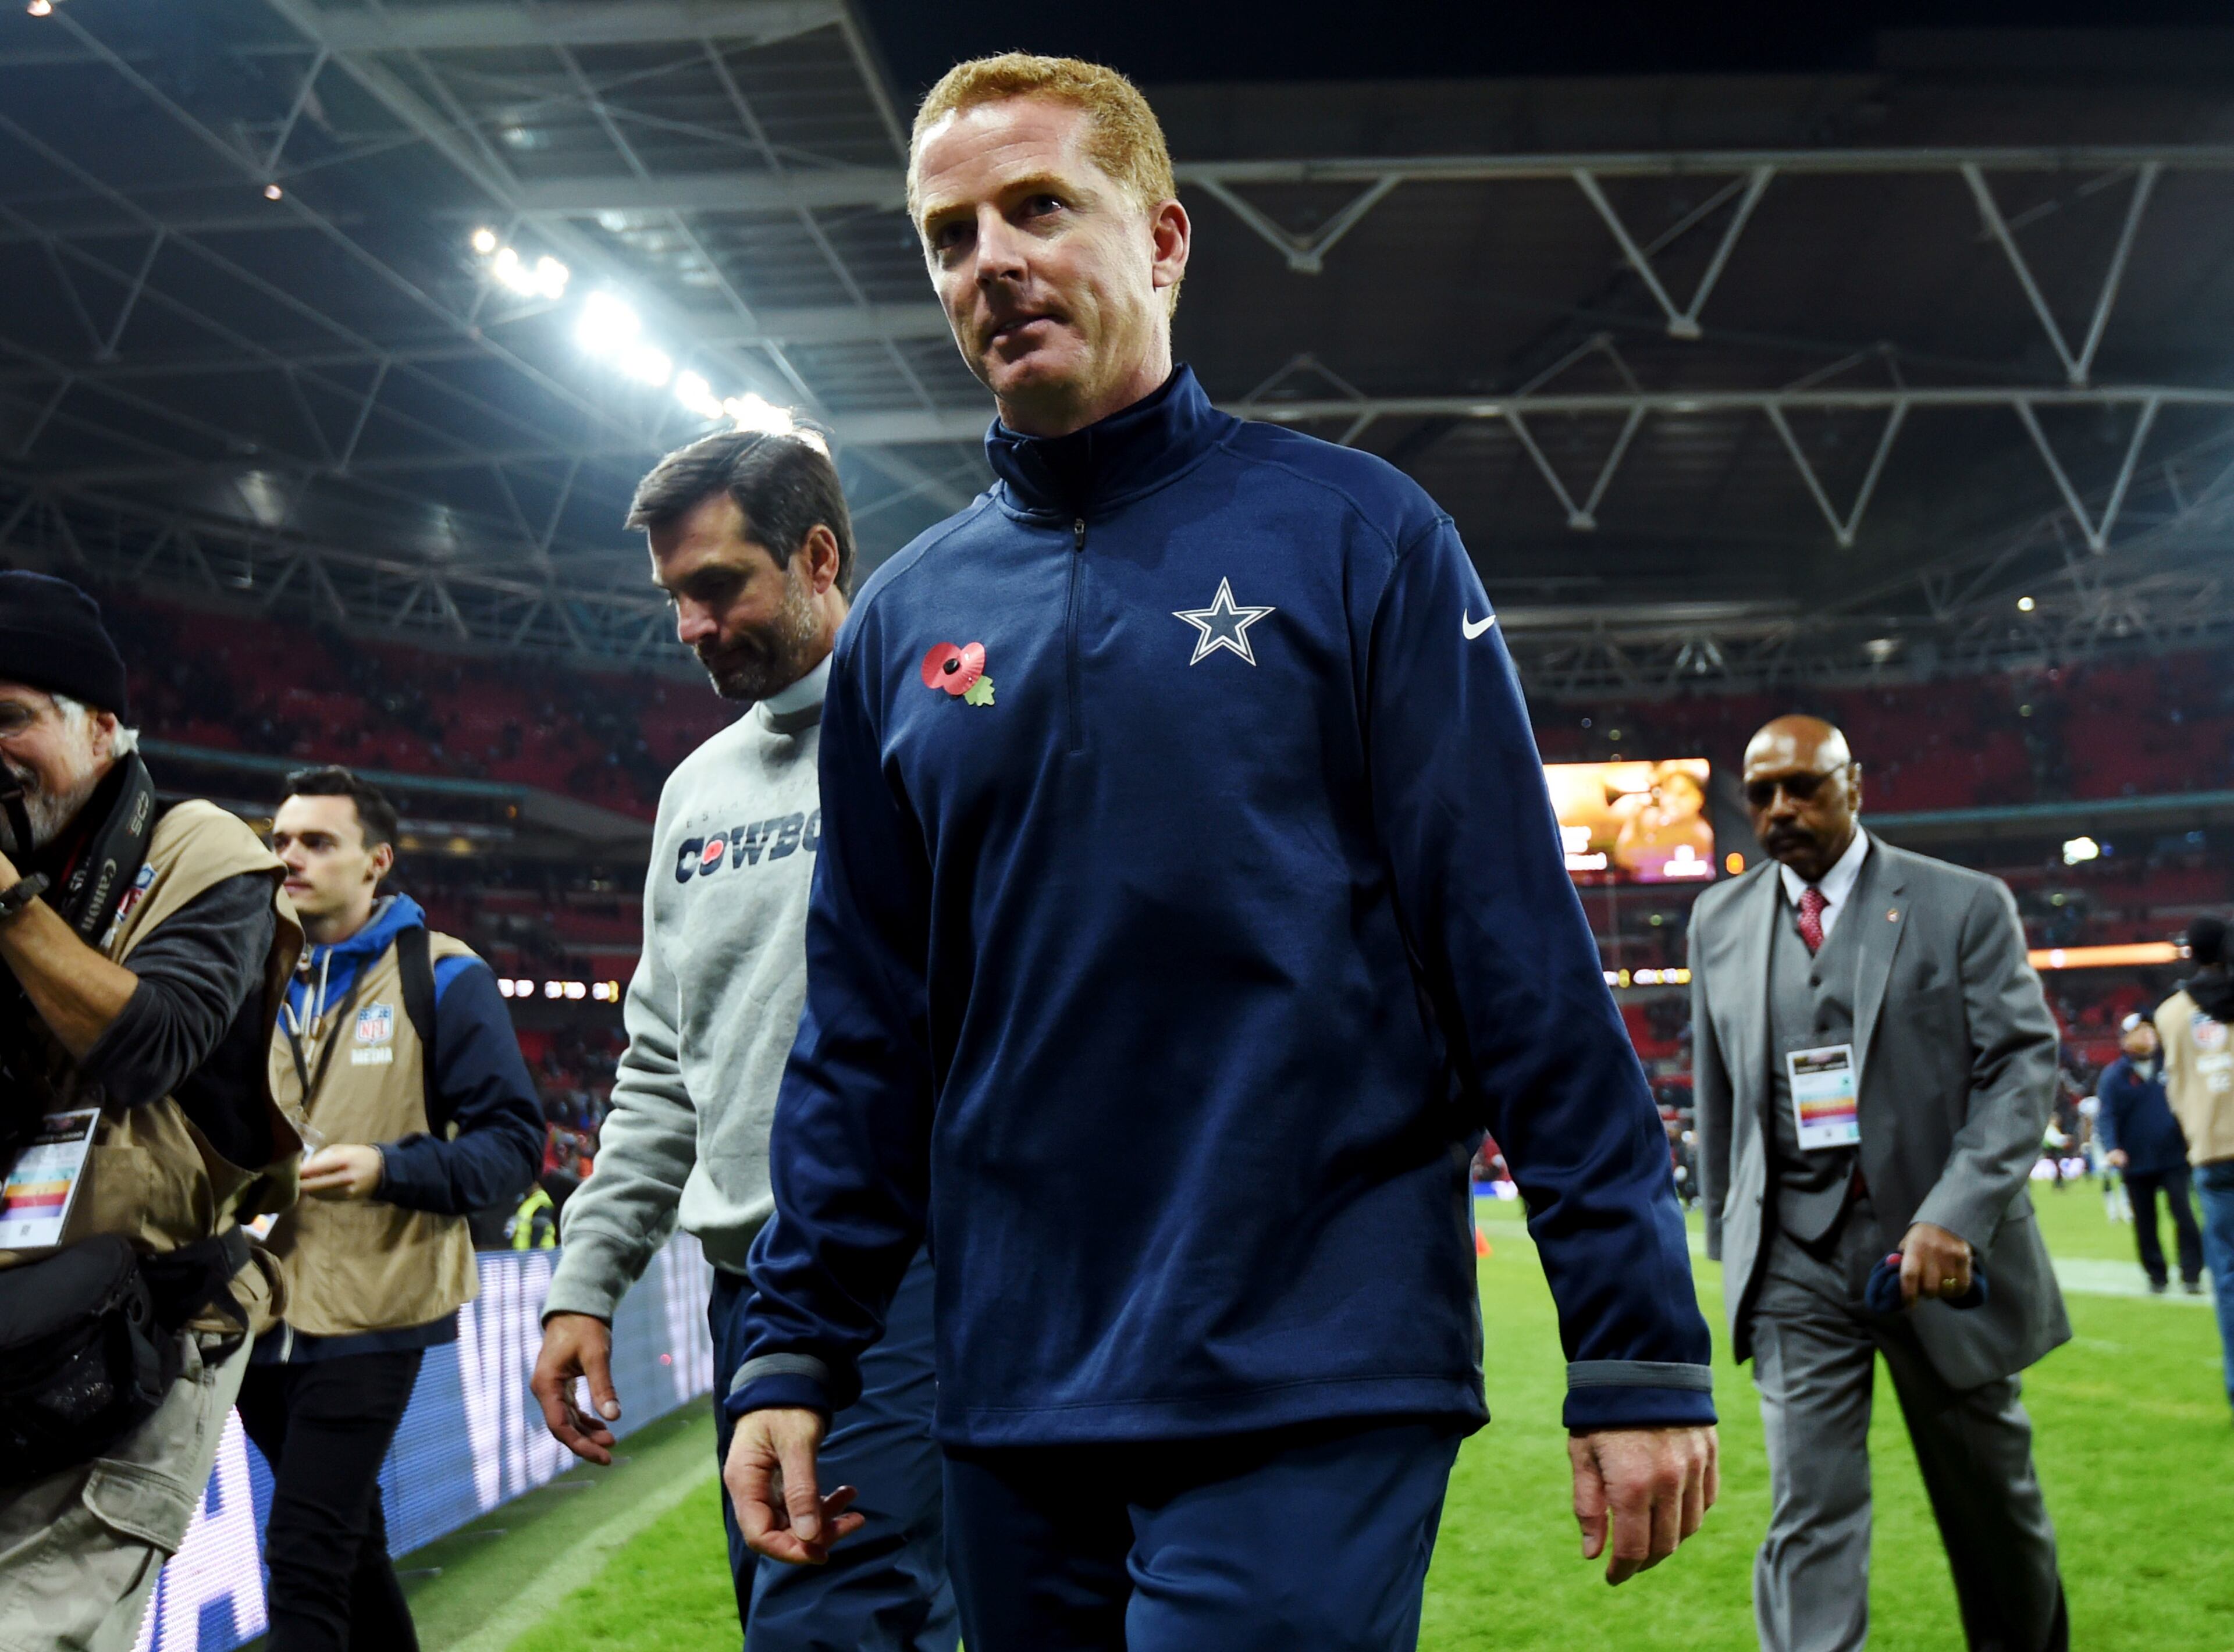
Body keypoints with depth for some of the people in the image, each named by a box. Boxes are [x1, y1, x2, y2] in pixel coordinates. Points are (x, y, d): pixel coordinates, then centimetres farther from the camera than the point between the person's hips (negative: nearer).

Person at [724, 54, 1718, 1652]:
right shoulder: (906, 618, 8)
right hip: (1017, 1409, 5)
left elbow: (1527, 962, -7)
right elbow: (866, 1027, 11)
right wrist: (794, 1346, 7)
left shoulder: (1350, 531, -3)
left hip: (1318, 1393, -4)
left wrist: (1637, 1344, -10)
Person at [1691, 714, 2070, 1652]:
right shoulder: (1720, 920, 8)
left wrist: (1958, 1215, -20)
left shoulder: (1965, 905, -1)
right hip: (1794, 1253, 1)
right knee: (1808, 1512, -6)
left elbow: (2023, 1066, -8)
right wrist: (1728, 1238, 15)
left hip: (1940, 1248, -1)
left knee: (1992, 1497, 15)